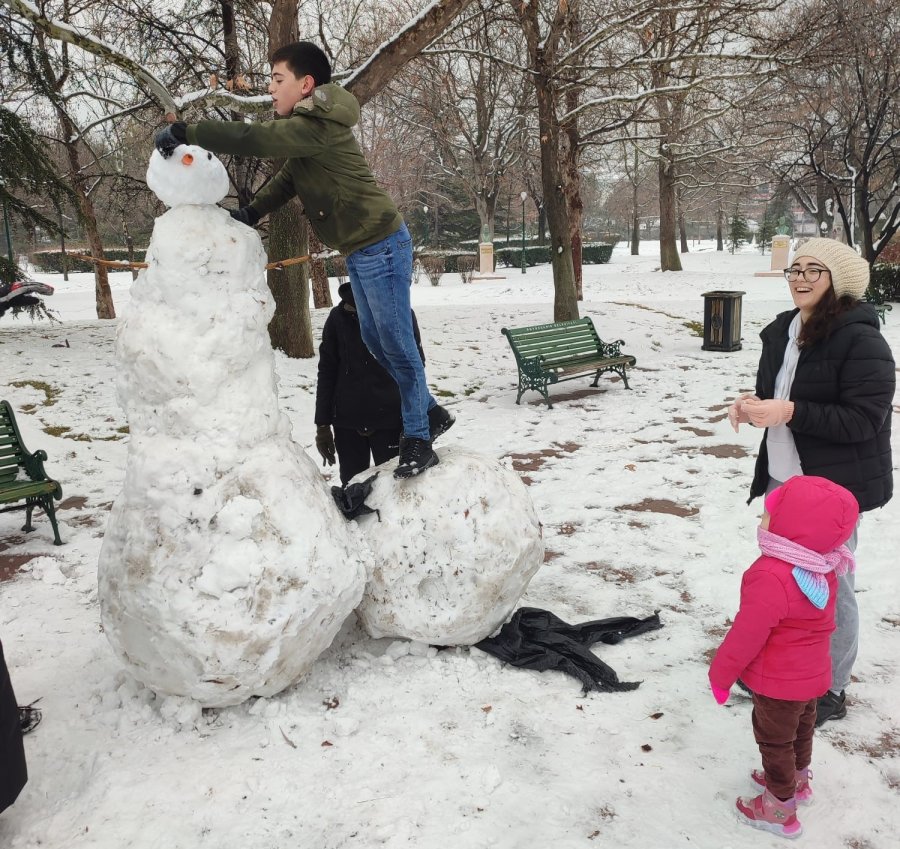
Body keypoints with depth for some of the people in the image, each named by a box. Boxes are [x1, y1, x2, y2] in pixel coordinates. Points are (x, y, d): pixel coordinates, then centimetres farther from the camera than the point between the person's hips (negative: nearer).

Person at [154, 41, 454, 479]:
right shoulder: (307, 125, 13)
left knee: (396, 343, -4)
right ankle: (430, 413, 29)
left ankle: (418, 441, 6)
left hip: (380, 246, -11)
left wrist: (184, 132, -25)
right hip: (360, 250, 11)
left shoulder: (317, 126, -20)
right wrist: (251, 212, 6)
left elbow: (252, 138, -29)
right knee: (375, 340, 16)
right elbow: (289, 177, 19)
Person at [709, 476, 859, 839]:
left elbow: (747, 635, -29)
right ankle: (797, 778, 52)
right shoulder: (823, 567, -10)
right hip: (810, 672, 8)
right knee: (800, 729, 29)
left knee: (775, 741, 13)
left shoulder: (772, 578, -39)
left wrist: (720, 673, -13)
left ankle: (781, 809, 30)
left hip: (778, 682, -8)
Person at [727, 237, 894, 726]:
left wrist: (789, 412, -28)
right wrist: (751, 404, -4)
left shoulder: (860, 340, -17)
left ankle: (831, 692, 24)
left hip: (832, 487, -8)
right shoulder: (782, 331, 8)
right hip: (781, 480, 8)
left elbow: (864, 419, -22)